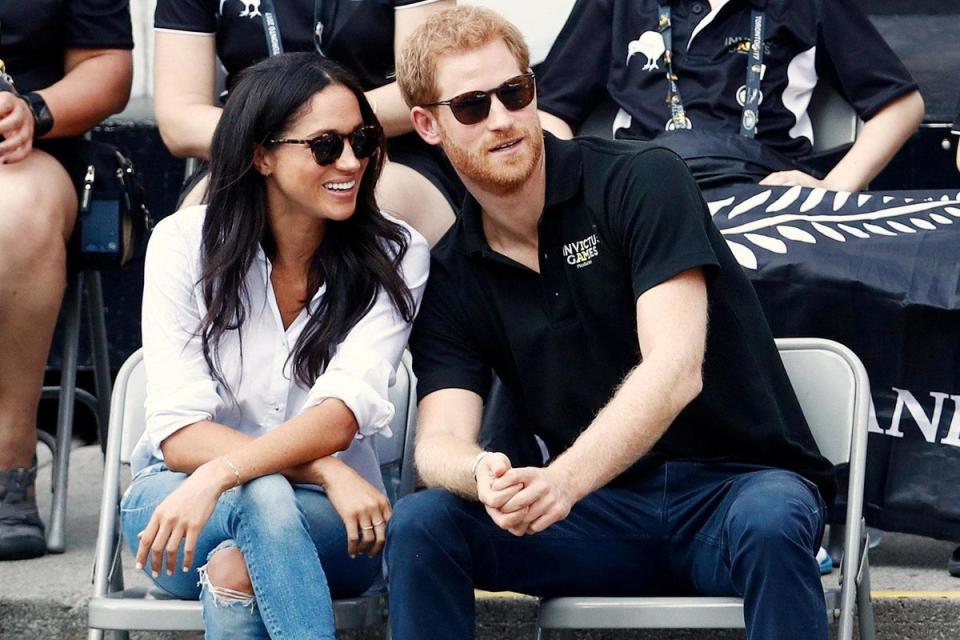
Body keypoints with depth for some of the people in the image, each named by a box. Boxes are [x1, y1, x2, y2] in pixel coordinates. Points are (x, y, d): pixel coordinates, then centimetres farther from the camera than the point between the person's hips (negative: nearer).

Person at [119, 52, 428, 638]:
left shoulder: (396, 256, -6)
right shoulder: (185, 243, -7)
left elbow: (344, 412, -20)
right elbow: (180, 433, -13)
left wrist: (218, 476, -36)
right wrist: (327, 472, -28)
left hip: (332, 521, 0)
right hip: (175, 498, 1)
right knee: (264, 495, -36)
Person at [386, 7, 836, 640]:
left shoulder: (643, 180, -8)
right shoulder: (450, 278, 6)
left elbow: (674, 370, -20)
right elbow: (441, 439, -5)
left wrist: (562, 481, -36)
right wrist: (482, 476, -32)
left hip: (737, 486, -4)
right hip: (603, 515, 4)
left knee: (768, 525, -39)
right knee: (419, 525, -20)